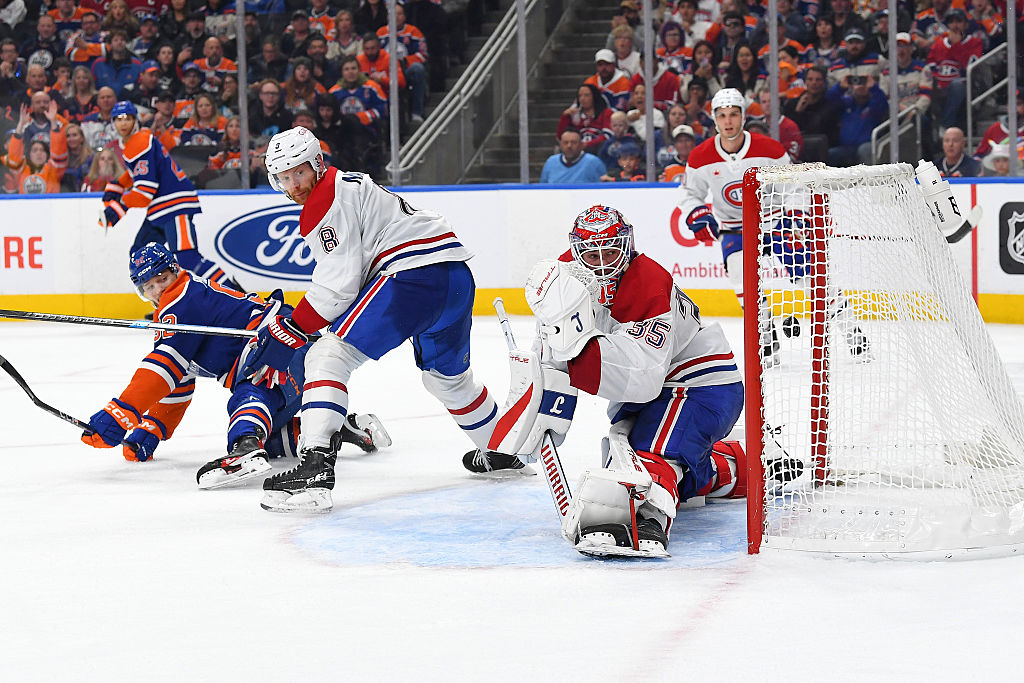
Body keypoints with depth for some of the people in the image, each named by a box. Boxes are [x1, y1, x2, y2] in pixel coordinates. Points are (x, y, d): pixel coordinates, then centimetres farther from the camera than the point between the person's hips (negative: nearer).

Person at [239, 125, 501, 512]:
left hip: (415, 276, -10)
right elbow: (346, 272, 31)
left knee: (328, 358, -13)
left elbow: (339, 284, -10)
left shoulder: (329, 199, -4)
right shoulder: (349, 184, 27)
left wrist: (289, 333, -5)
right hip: (458, 275, 10)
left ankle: (314, 467, -28)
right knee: (448, 377, 33)